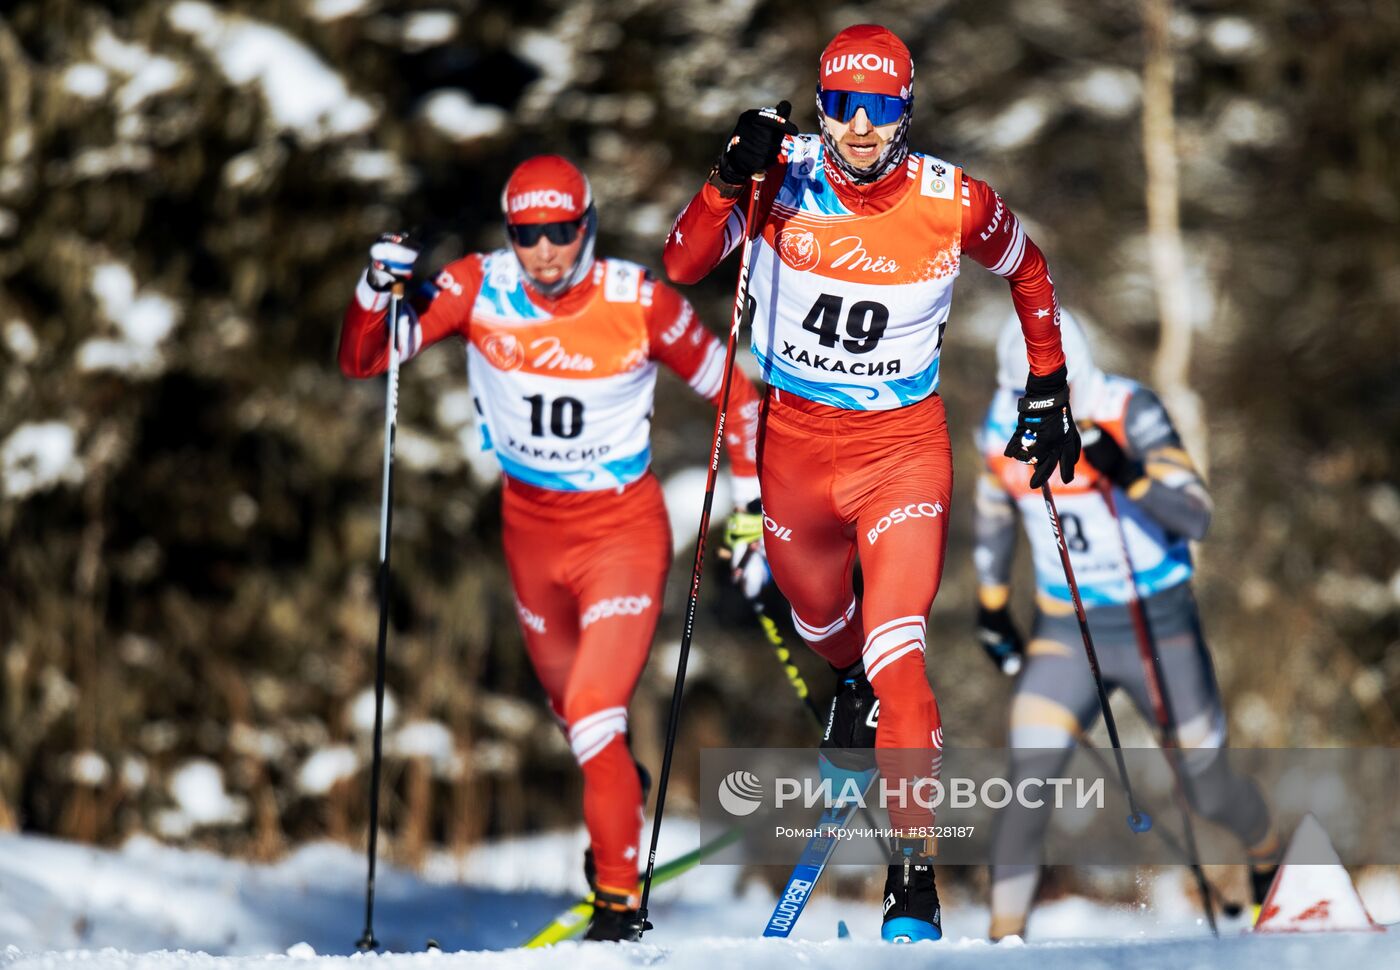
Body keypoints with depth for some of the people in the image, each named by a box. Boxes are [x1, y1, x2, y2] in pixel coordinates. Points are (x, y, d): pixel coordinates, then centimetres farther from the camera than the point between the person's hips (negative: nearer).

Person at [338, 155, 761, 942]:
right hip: (532, 528, 4)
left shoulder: (639, 302, -19)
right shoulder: (480, 289, -14)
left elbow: (732, 391, -6)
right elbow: (363, 361, -12)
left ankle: (619, 897, -1)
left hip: (624, 530, -4)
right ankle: (623, 791, 53)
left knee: (594, 715, -16)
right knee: (572, 704, 21)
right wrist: (377, 292, -30)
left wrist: (750, 501, -9)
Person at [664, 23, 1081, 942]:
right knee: (819, 612, 26)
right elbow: (684, 264, -19)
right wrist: (732, 178, -34)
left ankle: (914, 873, -14)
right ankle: (853, 686, 63)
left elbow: (1028, 269, 7)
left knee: (897, 651, -16)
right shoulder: (784, 181, -12)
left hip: (904, 444, -3)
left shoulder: (953, 202, -13)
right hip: (796, 438, 3)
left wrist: (1049, 393, 9)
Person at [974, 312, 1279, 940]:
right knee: (1030, 782, -18)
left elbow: (1196, 519, -25)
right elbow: (994, 509, 16)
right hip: (1065, 633, 2)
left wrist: (1129, 474, -40)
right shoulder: (1005, 425, -6)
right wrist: (991, 604, 17)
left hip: (1159, 628, -2)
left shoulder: (1128, 412, -18)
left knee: (1209, 793, 11)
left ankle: (1267, 851, 44)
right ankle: (1004, 935, -10)